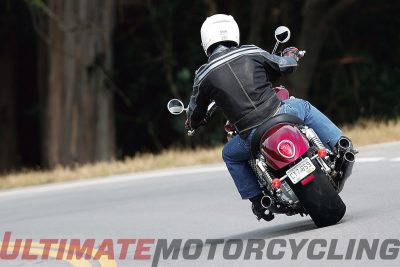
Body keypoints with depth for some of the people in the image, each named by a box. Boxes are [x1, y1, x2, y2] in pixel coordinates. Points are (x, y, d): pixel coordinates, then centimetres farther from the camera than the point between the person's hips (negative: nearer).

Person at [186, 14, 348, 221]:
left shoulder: (204, 76, 1)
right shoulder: (251, 53, 3)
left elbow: (195, 114, 13)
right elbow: (286, 66, 17)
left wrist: (191, 123, 38)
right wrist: (291, 55, 42)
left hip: (252, 137, -1)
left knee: (229, 154, 30)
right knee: (303, 107, 32)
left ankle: (257, 200, 24)